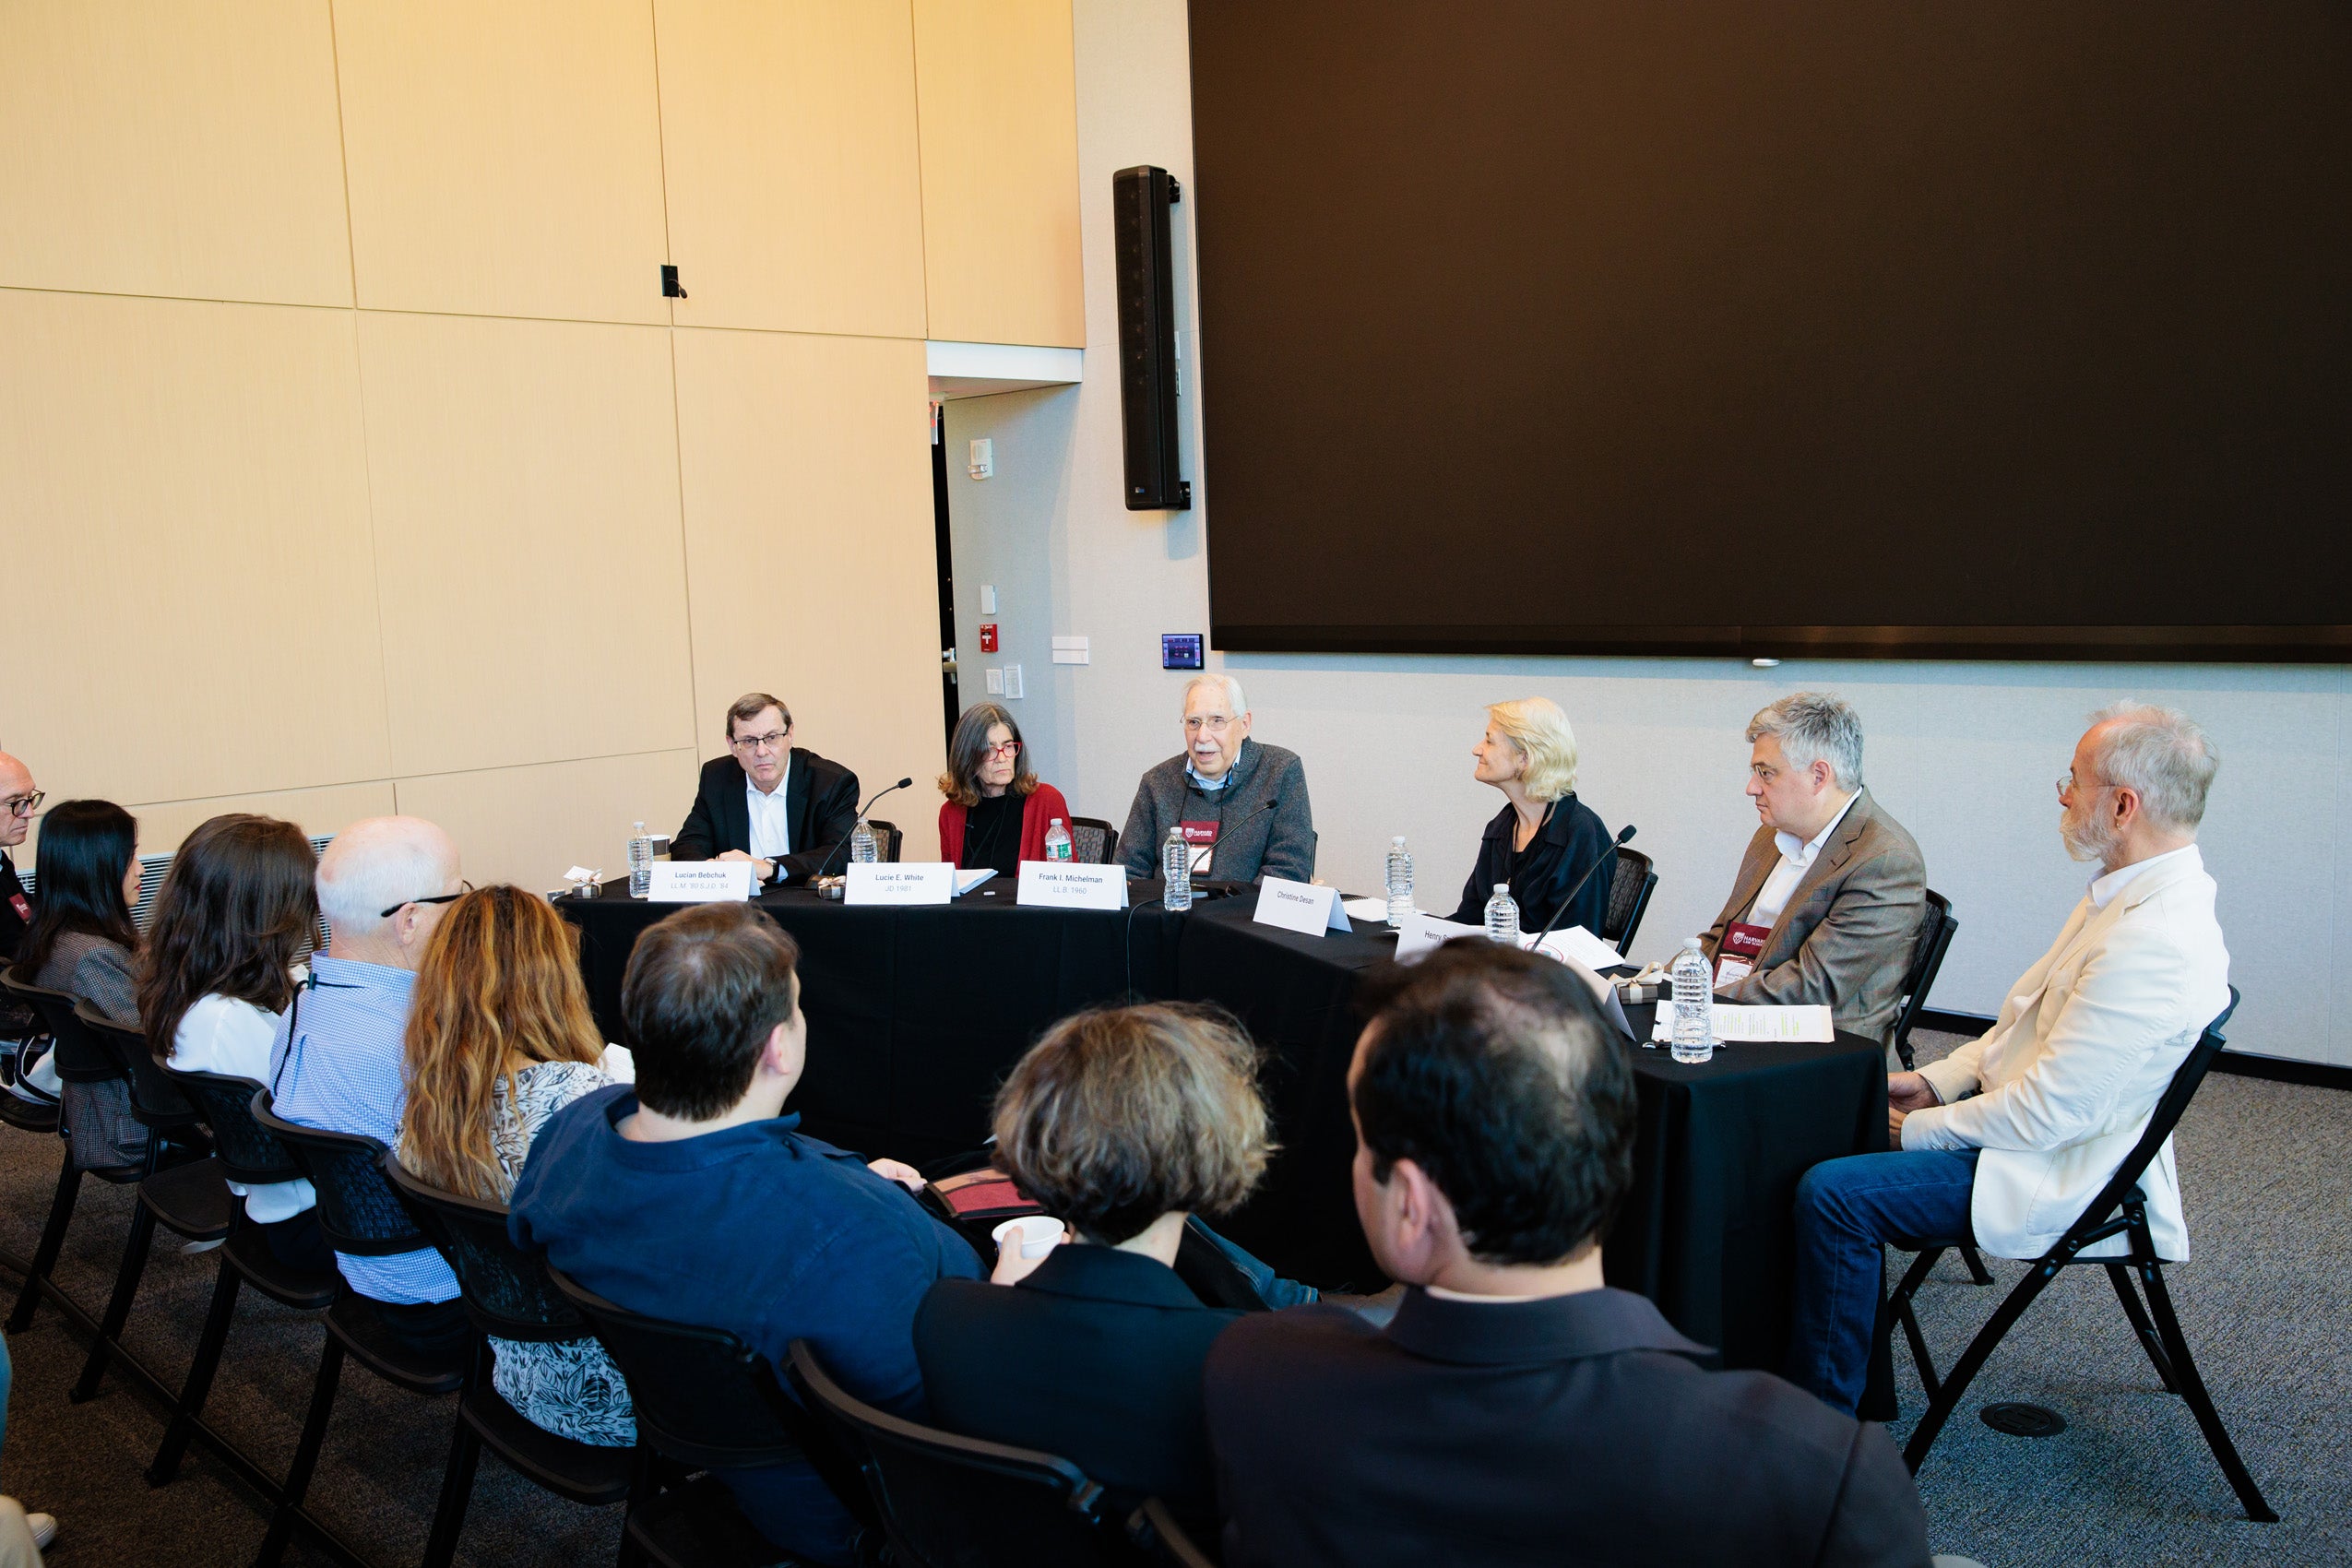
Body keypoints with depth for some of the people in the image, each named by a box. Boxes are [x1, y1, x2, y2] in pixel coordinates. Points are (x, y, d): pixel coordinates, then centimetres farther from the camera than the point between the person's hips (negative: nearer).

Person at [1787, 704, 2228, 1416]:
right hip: (2027, 1115, 10)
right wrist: (1938, 1079, 6)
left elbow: (2051, 1112, -26)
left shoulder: (2156, 944, -29)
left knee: (1831, 1193, -19)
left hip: (2058, 1176, -10)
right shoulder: (2134, 893, 4)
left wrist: (1920, 1128, -14)